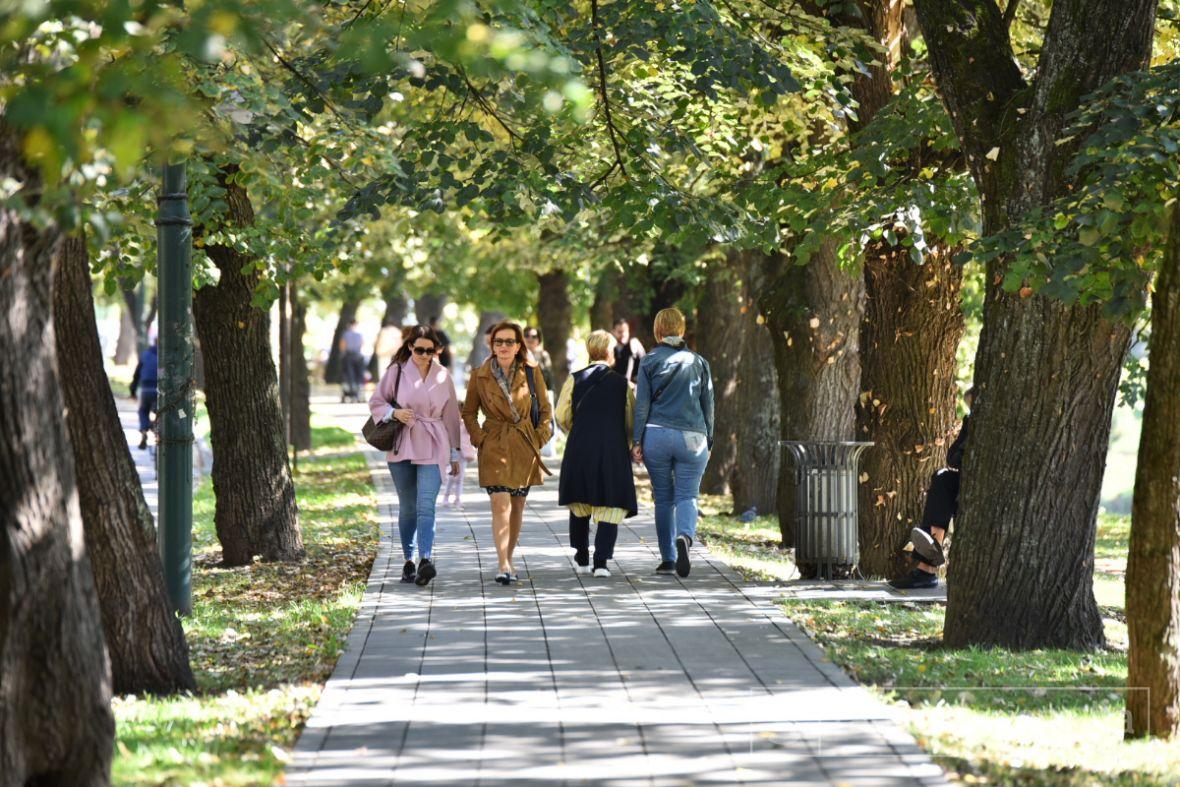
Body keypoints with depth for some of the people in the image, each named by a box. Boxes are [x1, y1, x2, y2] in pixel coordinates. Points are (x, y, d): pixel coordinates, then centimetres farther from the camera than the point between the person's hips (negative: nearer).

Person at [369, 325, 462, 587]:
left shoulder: (443, 376, 5)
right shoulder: (397, 371, 1)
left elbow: (451, 416, 12)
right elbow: (375, 402, 9)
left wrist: (455, 454, 14)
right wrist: (395, 412, -12)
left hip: (433, 449, -1)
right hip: (402, 446, 1)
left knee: (426, 505, -16)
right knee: (407, 507, 8)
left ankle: (426, 559, -28)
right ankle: (409, 561, 17)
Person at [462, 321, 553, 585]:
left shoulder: (531, 372, 1)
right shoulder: (480, 376, -2)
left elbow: (545, 409, 10)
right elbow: (469, 413, 9)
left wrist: (539, 438, 1)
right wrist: (479, 440, -3)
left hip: (524, 447, 2)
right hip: (494, 448, -2)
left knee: (517, 505, 11)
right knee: (501, 504, -15)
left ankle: (509, 559, 26)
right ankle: (504, 566, -19)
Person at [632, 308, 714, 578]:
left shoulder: (650, 361, 2)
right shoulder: (699, 362, 7)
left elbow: (642, 403, 0)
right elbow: (708, 405, 11)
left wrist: (637, 441, 2)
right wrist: (708, 441, 18)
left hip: (657, 435, 0)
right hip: (692, 438, 0)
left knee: (663, 498, 10)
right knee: (687, 495, 0)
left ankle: (667, 559, 9)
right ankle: (685, 536, -30)